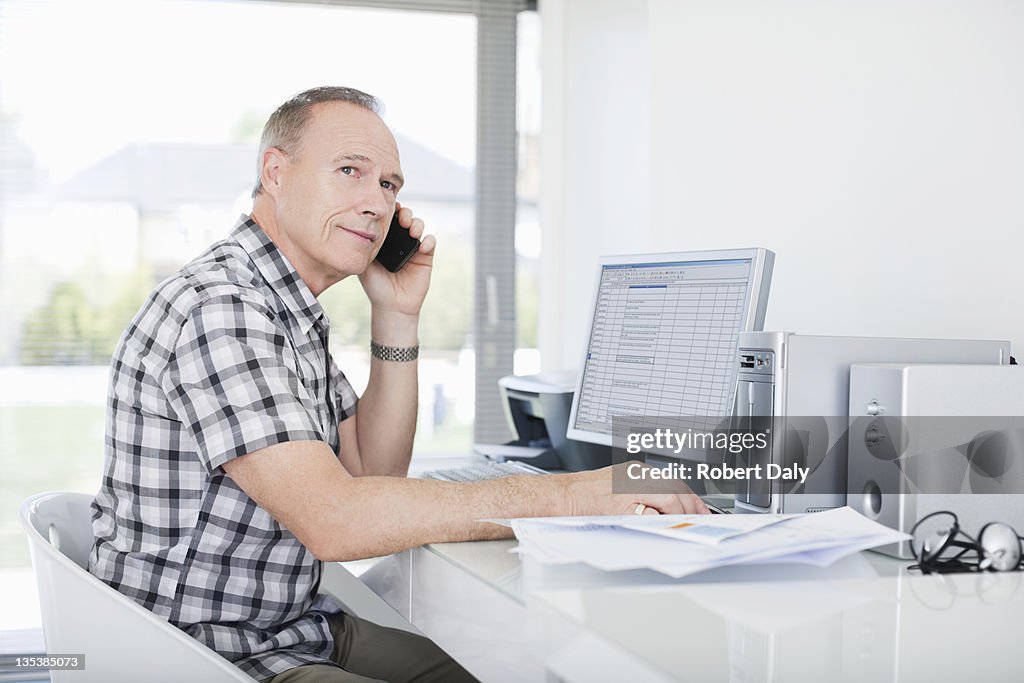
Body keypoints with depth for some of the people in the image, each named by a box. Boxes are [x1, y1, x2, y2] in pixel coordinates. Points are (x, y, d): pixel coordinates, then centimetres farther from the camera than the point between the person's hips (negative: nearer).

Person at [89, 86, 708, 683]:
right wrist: (569, 495, -31)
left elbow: (373, 470, 11)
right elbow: (334, 519, -31)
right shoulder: (217, 308, -22)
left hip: (295, 628, 9)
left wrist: (397, 317, 0)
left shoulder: (291, 307, 10)